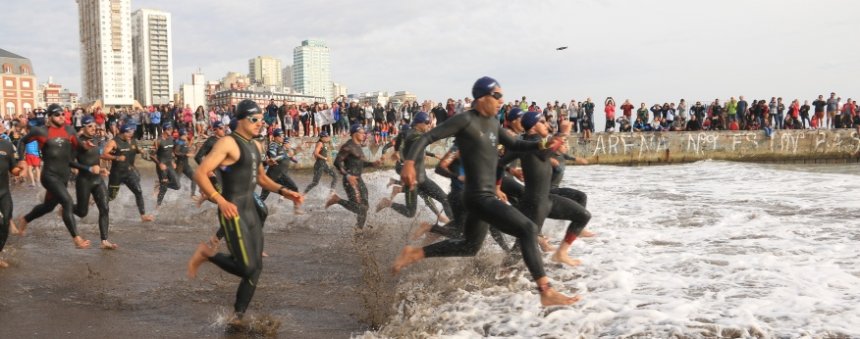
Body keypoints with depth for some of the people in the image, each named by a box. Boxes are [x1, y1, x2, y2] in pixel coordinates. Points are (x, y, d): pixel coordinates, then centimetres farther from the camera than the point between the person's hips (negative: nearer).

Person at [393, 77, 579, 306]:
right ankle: (546, 292, -15)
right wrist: (409, 162, -29)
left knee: (470, 246, 24)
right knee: (527, 229, -17)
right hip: (479, 197, -10)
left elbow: (513, 145, 24)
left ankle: (414, 253, 32)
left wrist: (540, 145, 8)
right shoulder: (465, 120, -12)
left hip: (487, 195, 10)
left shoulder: (492, 122, 12)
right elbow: (428, 137, -14)